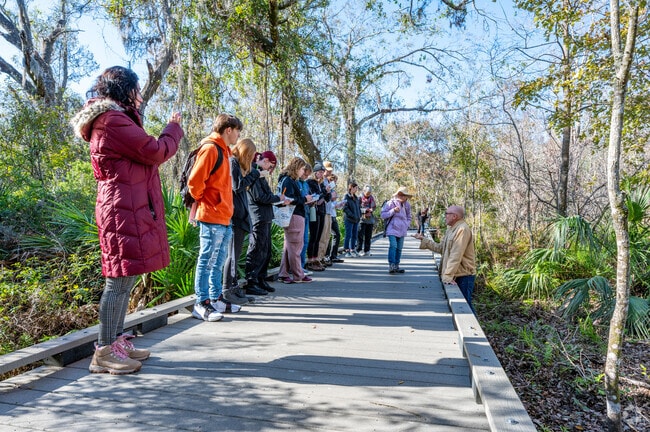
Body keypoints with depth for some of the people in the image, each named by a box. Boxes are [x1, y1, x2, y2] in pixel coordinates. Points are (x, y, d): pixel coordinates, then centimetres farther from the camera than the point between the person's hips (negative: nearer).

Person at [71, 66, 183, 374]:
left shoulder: (110, 120, 20)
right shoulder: (113, 120, -13)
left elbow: (141, 153, 22)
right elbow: (155, 152, -14)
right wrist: (174, 127, 4)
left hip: (127, 207, 11)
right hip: (125, 209, -11)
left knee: (125, 278, 13)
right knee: (121, 278, -7)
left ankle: (117, 340, 22)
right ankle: (104, 352, 2)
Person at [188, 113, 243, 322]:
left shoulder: (223, 151, 18)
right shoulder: (210, 149, -12)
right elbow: (194, 182, -19)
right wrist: (203, 201, -5)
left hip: (223, 217, 10)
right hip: (212, 217, -10)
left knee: (218, 262, 13)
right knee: (207, 260, -4)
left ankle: (214, 300, 22)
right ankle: (201, 304, 4)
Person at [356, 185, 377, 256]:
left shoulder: (372, 198, 10)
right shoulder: (360, 198, -5)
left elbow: (374, 207, 19)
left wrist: (371, 210, -1)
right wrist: (365, 210, -19)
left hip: (370, 220, 5)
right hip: (362, 219, -5)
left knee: (368, 236, 9)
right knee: (361, 235, -7)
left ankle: (367, 250, 17)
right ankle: (359, 250, -2)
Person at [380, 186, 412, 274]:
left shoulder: (407, 205, 9)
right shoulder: (390, 203, -7)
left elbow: (409, 217, 24)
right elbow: (383, 215, -9)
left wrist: (407, 225, 6)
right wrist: (393, 211, -20)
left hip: (402, 231, 6)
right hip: (392, 230, -6)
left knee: (399, 248, 7)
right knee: (393, 246, -19)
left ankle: (396, 266, 15)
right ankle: (391, 266, -18)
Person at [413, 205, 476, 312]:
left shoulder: (462, 229, -19)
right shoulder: (451, 229, 13)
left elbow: (456, 256, -25)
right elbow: (440, 248, 15)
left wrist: (448, 275, -26)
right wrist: (423, 239, 12)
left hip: (464, 275, -9)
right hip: (455, 275, 9)